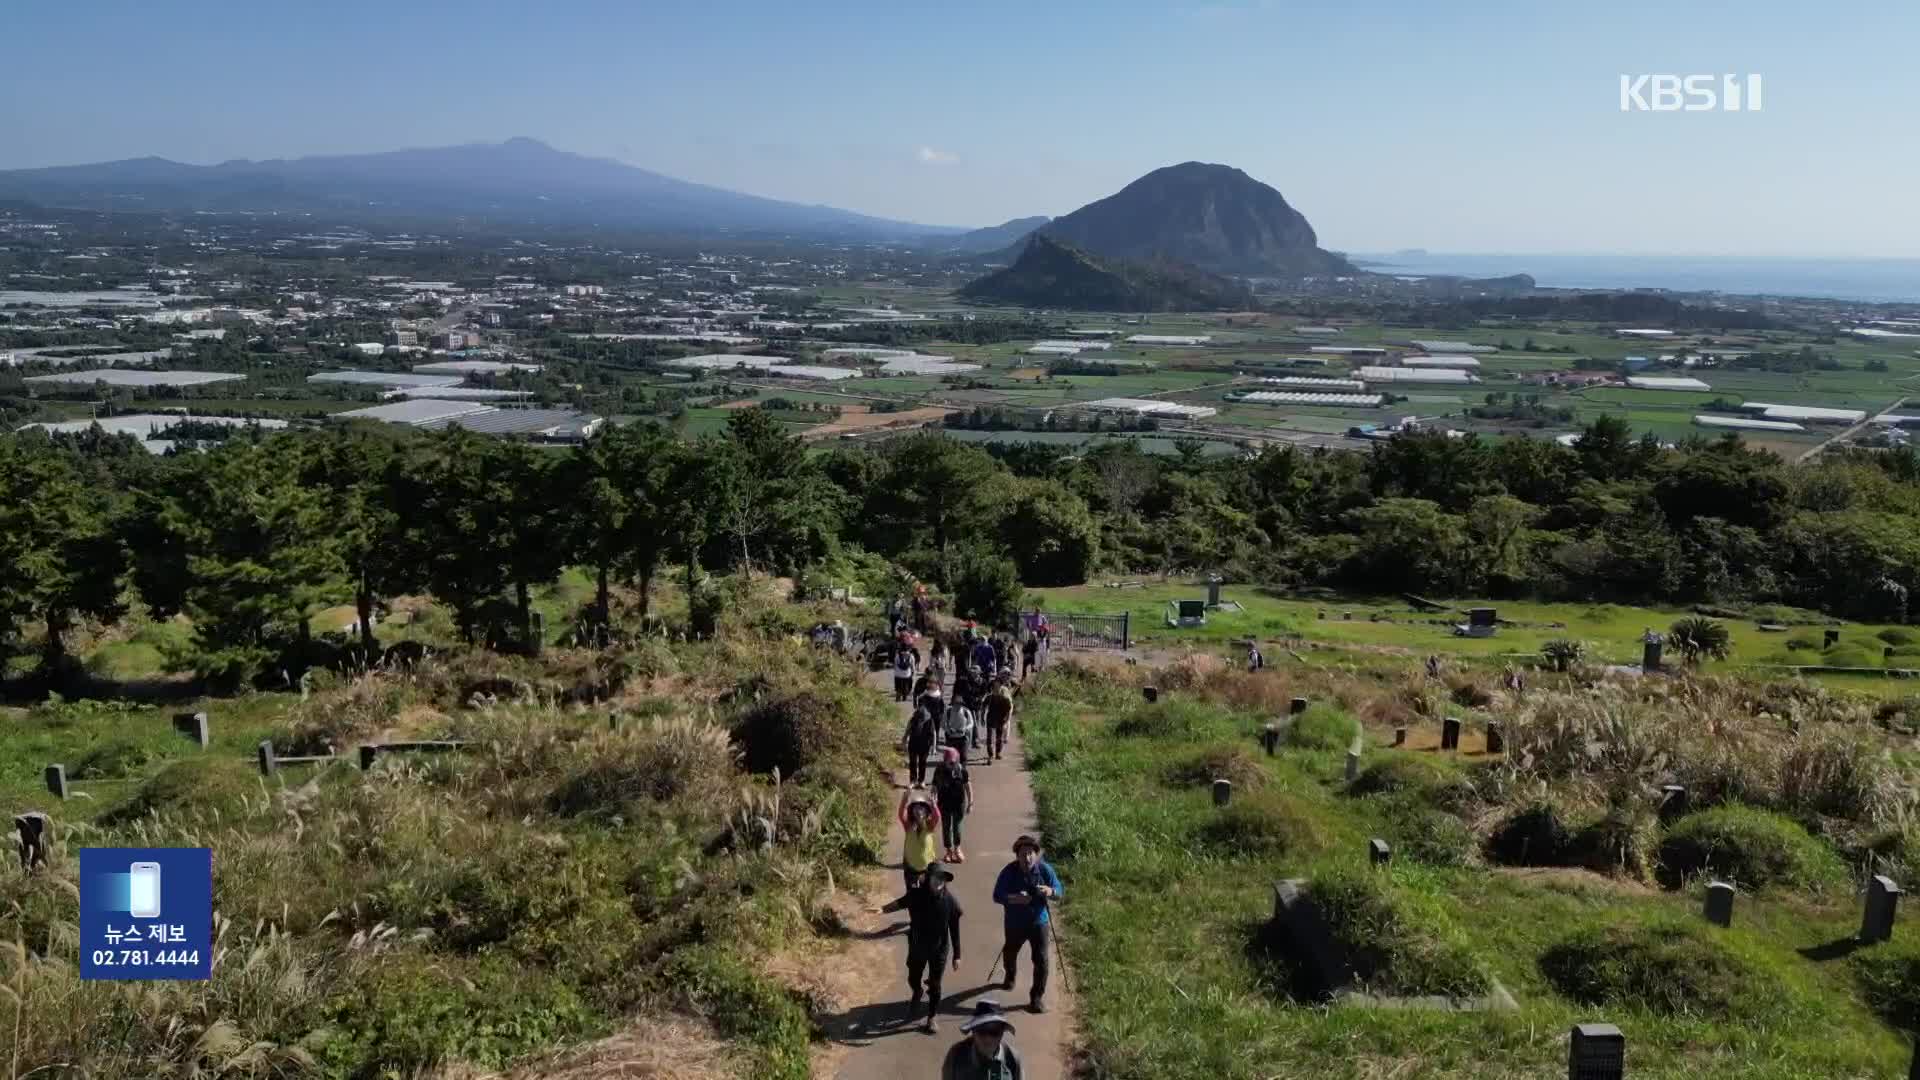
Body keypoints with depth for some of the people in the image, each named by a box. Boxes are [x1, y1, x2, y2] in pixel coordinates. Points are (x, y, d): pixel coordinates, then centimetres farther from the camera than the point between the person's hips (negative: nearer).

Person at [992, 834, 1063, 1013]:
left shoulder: (1045, 869, -16)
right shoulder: (1008, 871, -19)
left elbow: (1059, 892, -10)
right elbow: (997, 896, -17)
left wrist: (1050, 891, -33)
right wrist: (1014, 898, -35)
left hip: (1039, 922, -1)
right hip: (1014, 923, 1)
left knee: (1041, 959, -6)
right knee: (1010, 953, 23)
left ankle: (1038, 997, 10)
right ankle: (1010, 977, 56)